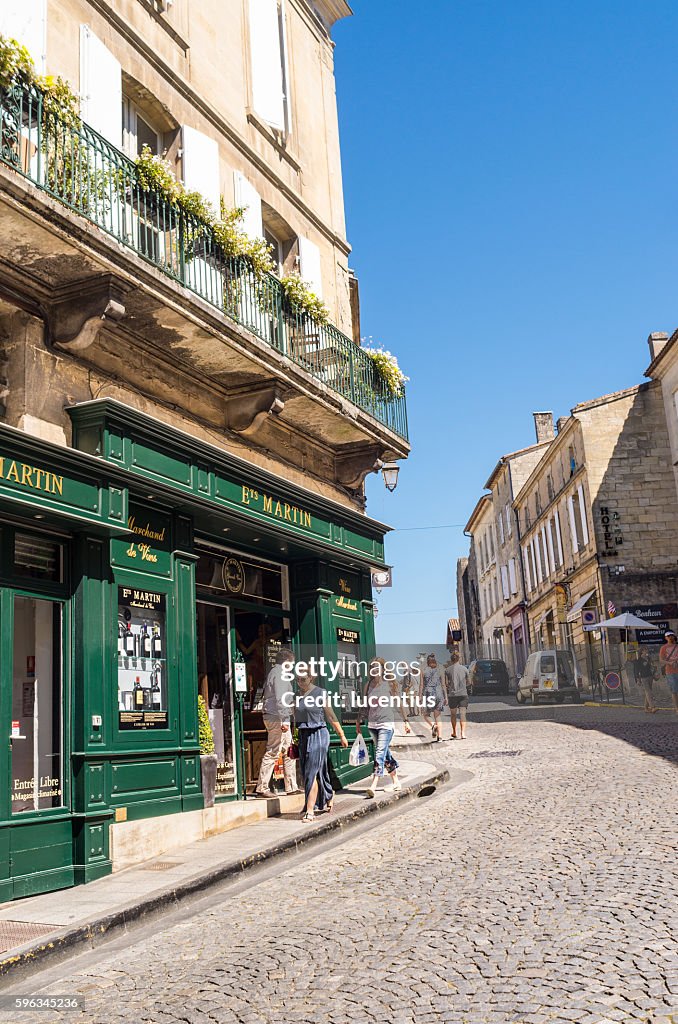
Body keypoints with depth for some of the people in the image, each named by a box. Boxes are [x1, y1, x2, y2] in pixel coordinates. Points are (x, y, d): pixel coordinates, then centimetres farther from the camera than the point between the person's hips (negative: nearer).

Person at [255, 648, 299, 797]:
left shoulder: (274, 672, 20)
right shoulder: (280, 673, -10)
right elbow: (280, 698, -19)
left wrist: (291, 702, 34)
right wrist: (283, 720, -22)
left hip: (273, 717, 10)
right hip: (277, 718, -10)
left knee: (289, 752, 13)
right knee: (272, 753, -8)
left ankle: (291, 787, 16)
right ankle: (262, 788, -6)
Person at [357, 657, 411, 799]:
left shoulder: (390, 683, -3)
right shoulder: (369, 684, 9)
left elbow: (399, 704, 2)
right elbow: (365, 705, 17)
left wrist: (406, 721, 3)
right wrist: (359, 721, 16)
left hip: (386, 724, -5)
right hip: (372, 724, 5)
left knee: (380, 754, -13)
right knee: (385, 753, 14)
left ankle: (373, 786, -19)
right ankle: (396, 781, 28)